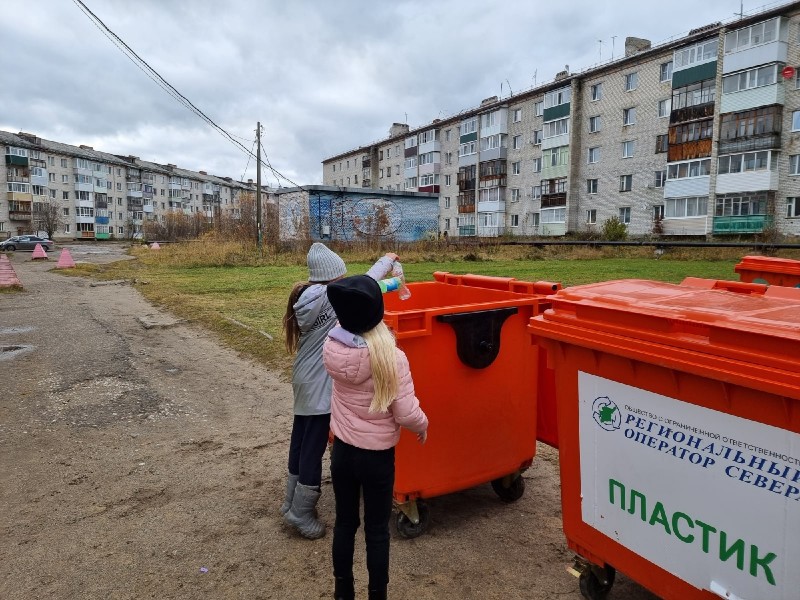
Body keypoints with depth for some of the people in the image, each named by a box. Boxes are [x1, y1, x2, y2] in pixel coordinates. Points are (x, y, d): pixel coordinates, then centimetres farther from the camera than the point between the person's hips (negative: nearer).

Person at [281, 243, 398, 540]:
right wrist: (386, 260, 2)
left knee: (300, 441, 18)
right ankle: (301, 512, 12)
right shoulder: (329, 297, -19)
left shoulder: (307, 296, 7)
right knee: (313, 446, 1)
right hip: (319, 385, -10)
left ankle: (293, 501, 32)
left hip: (305, 381, 10)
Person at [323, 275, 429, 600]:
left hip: (341, 450, 4)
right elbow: (407, 414, -21)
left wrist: (380, 273, 15)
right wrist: (423, 426, 3)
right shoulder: (392, 357, -25)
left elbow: (348, 322, 9)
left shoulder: (331, 346, -13)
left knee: (345, 523, 21)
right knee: (377, 530, 14)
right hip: (377, 456, -4)